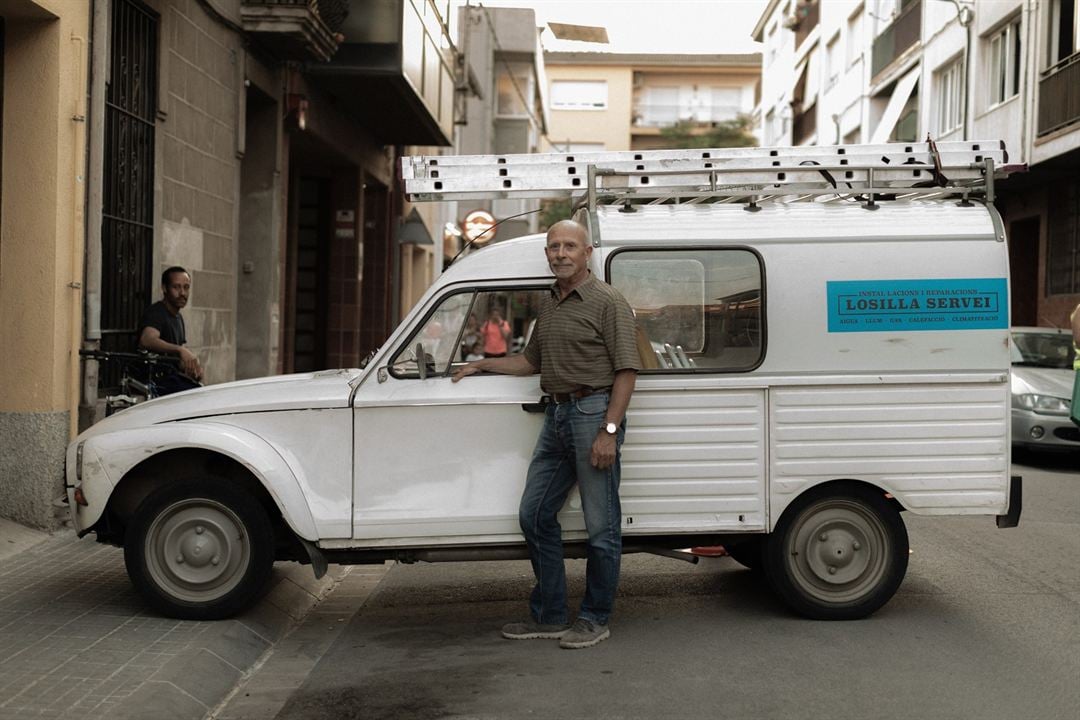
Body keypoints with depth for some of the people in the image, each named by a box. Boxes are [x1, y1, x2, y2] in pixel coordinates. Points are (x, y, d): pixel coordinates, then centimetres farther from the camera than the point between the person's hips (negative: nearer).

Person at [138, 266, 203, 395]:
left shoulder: (178, 317, 18)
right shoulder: (155, 313, -10)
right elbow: (147, 340, -32)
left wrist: (193, 367, 1)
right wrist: (180, 350, -47)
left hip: (174, 379, 9)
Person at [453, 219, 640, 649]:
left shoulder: (608, 302, -7)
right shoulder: (548, 306, 17)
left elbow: (626, 370, -12)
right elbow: (532, 361, 30)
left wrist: (609, 430, -20)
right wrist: (480, 366, 26)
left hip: (594, 412, -8)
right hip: (556, 415, 9)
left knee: (601, 525, 0)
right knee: (534, 514, 10)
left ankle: (595, 620, 11)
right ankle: (549, 616, 19)